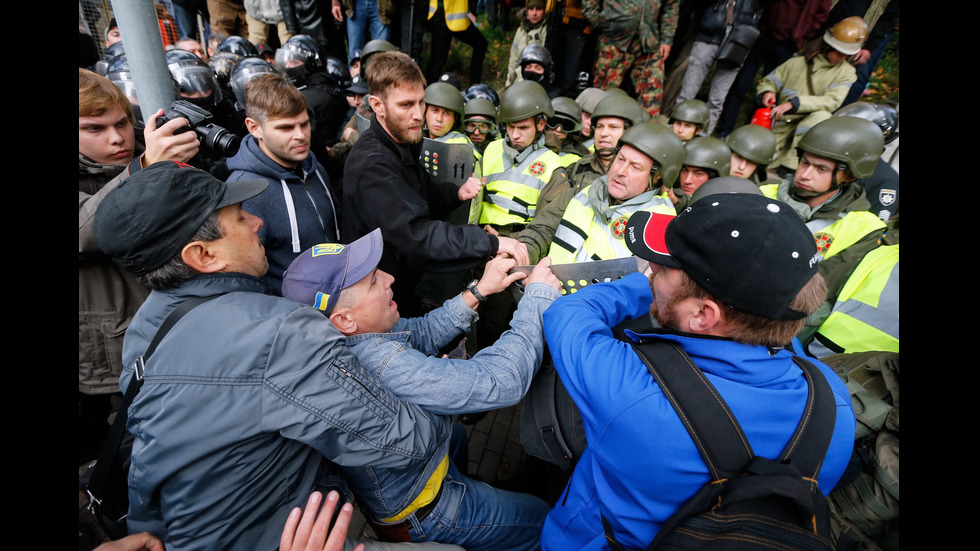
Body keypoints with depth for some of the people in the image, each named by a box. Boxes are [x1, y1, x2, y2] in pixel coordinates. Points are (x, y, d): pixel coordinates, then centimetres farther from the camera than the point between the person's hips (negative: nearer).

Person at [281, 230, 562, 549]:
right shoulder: (384, 365, -41)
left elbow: (420, 333, -2)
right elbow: (502, 380, -38)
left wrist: (478, 291, -9)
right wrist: (540, 294, -26)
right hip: (419, 517, -7)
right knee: (547, 518, 10)